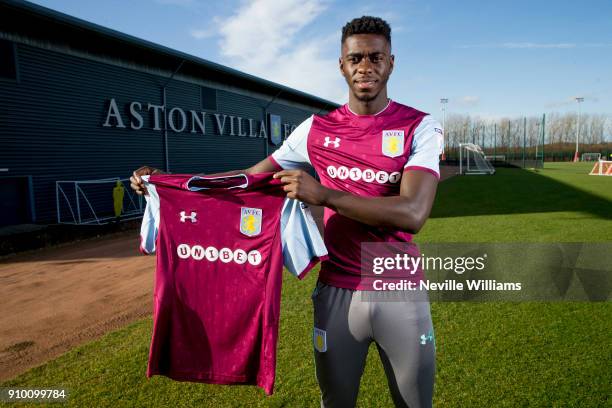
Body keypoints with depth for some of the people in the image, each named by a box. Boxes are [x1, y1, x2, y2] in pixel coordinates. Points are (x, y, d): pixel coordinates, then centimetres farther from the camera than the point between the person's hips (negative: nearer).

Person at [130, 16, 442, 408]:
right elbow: (250, 178, 7)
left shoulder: (420, 127, -6)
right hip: (337, 292, 2)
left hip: (400, 294, -1)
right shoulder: (316, 129, 2)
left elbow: (412, 213, -21)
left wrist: (324, 194, -30)